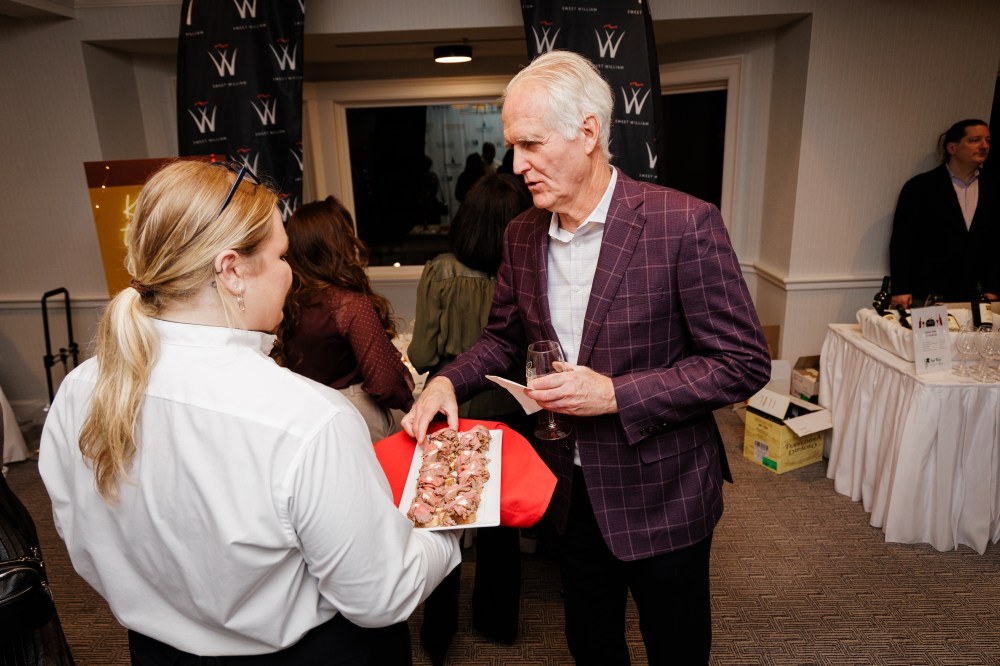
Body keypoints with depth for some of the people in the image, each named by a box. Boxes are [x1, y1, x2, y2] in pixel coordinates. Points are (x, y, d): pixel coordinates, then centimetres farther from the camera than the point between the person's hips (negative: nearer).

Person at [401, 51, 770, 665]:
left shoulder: (685, 224, -21)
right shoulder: (522, 235, -2)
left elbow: (744, 363, -18)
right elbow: (505, 337, 11)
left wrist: (615, 394, -25)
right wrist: (449, 381, -8)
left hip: (659, 495, -4)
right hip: (570, 491, 5)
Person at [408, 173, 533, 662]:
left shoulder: (439, 274, -17)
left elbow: (422, 357, -15)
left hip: (449, 415, -1)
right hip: (505, 414, 1)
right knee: (499, 521, 21)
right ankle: (496, 619, 42)